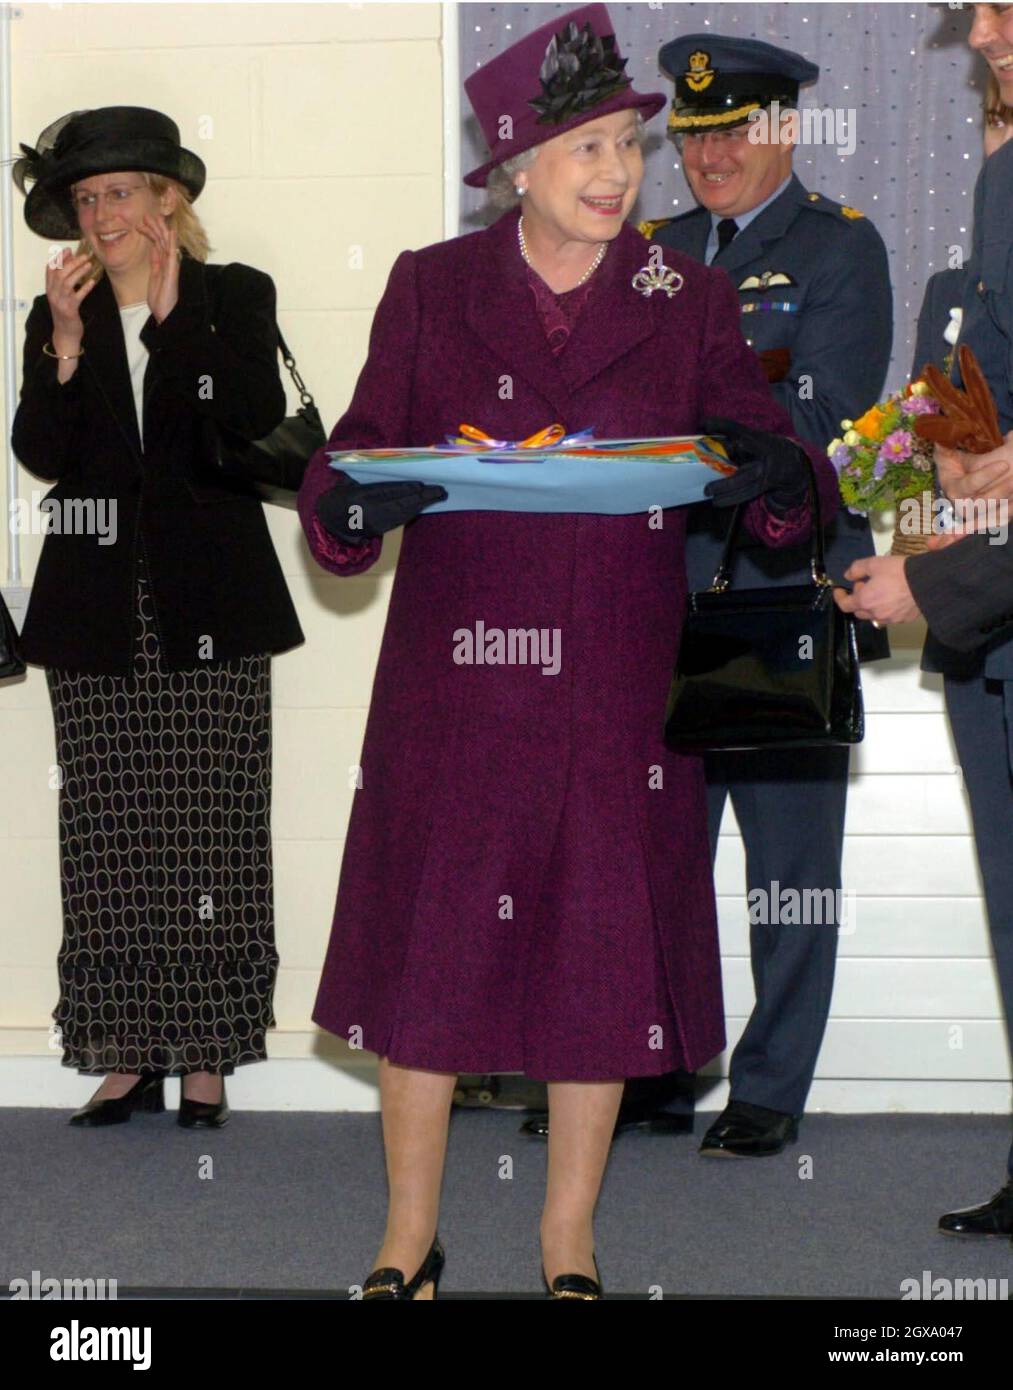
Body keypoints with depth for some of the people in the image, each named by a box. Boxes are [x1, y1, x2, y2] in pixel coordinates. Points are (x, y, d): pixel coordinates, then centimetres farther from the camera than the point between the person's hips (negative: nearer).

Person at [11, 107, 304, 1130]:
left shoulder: (236, 299, 5)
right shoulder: (57, 315, 12)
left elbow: (259, 423, -11)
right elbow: (40, 453, 0)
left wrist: (173, 315, -13)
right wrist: (65, 340, -11)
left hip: (209, 607, -2)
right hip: (98, 610, 2)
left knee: (212, 831, -3)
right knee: (107, 835, 1)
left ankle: (207, 1053, 4)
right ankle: (124, 1053, 8)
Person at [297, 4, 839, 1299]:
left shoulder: (688, 303, 5)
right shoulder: (430, 289, 3)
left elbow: (765, 453, -1)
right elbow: (356, 453, 1)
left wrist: (777, 476, -25)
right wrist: (350, 504, -23)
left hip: (618, 692, 1)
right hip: (453, 684, -1)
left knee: (601, 950, 6)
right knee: (426, 948, 3)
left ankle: (569, 1242, 25)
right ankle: (407, 1242, 22)